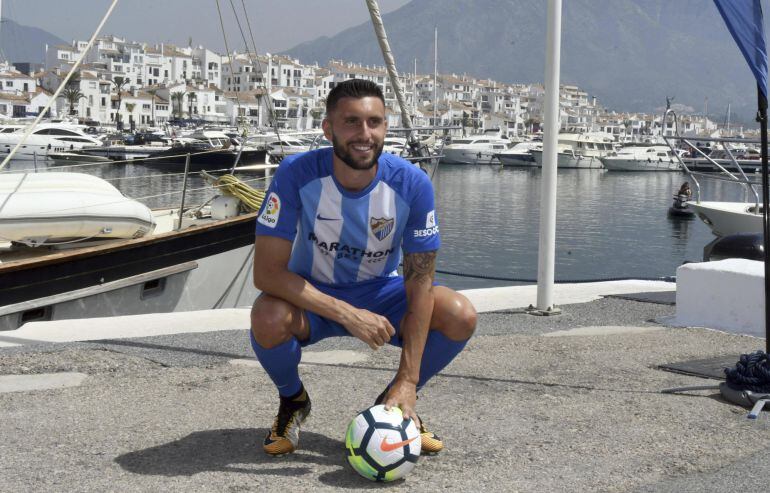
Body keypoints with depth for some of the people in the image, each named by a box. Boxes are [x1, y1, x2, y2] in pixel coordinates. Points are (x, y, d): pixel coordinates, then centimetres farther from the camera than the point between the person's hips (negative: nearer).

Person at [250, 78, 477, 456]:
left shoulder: (412, 184, -21)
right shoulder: (297, 174, -25)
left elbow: (420, 283, -18)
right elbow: (267, 272, -27)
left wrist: (408, 381, -23)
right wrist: (348, 315, -36)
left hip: (379, 292, 2)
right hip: (311, 297, -1)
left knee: (460, 316, -24)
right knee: (268, 319, -35)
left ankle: (398, 400, 6)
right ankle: (292, 399, 2)